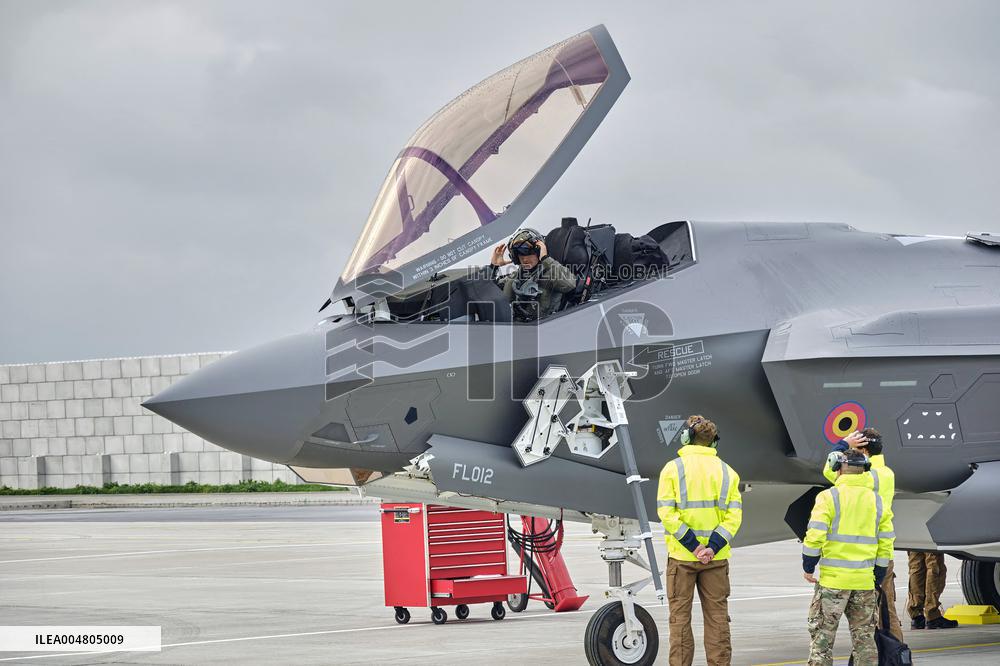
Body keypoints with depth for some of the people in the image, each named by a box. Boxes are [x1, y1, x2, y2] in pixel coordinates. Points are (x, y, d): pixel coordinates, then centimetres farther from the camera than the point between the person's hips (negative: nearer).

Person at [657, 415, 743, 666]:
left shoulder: (673, 469, -4)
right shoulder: (727, 472, 5)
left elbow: (667, 513, -13)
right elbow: (734, 516, -4)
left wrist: (694, 547, -13)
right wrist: (712, 547, -11)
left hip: (681, 556, -2)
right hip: (716, 559, 2)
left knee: (680, 617, 5)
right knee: (717, 616, 8)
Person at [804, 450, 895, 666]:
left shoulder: (829, 496, -6)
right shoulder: (877, 501, 9)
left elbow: (814, 536, -12)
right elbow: (886, 544, 9)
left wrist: (808, 567, 0)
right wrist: (877, 579, 16)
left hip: (833, 579, -4)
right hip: (865, 581, 4)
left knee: (822, 633, 2)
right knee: (864, 636, 11)